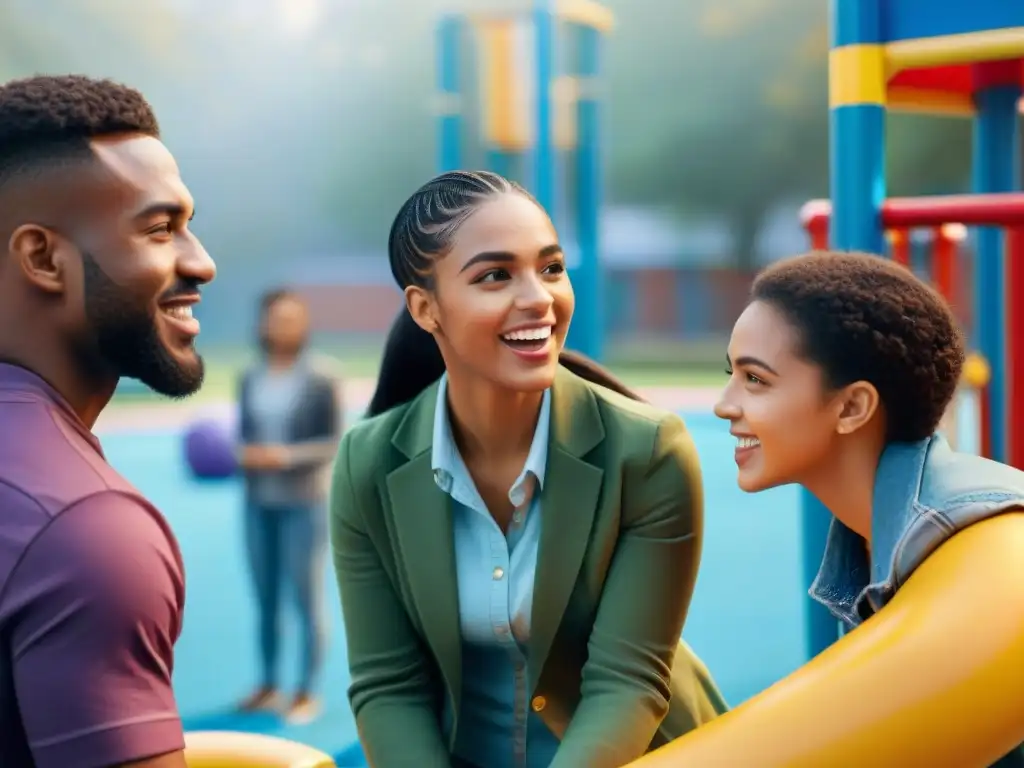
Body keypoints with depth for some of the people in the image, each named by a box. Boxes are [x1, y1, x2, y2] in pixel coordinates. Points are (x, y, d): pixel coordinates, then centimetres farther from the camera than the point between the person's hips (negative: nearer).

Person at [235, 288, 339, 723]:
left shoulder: (320, 381, -9)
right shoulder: (250, 379, 5)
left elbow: (333, 444, -9)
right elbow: (242, 435, 11)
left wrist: (286, 457, -20)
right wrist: (244, 455, -10)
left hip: (304, 503, -4)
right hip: (259, 503, 4)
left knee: (307, 599, 1)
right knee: (265, 599, 9)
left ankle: (307, 694, 11)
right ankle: (268, 687, 21)